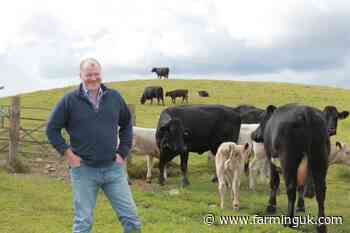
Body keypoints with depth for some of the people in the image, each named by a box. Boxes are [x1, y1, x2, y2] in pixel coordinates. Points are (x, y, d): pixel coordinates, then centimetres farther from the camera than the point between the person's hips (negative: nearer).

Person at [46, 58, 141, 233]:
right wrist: (66, 153, -5)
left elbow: (127, 124, 17)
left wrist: (123, 152, 9)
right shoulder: (69, 100, -5)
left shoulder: (114, 97, 5)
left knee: (131, 218, 5)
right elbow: (52, 129, 1)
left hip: (113, 168, 3)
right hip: (83, 170, -2)